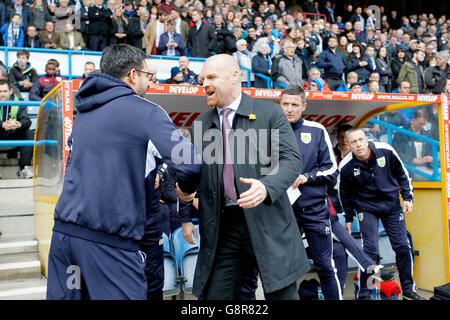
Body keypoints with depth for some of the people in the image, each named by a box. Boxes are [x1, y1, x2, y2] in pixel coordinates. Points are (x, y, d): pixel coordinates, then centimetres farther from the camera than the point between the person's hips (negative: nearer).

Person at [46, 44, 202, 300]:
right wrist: (185, 190, 8)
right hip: (108, 239, -7)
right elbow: (190, 164, -15)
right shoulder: (144, 110, -5)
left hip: (64, 229, 7)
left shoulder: (84, 112, 16)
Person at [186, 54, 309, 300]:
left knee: (282, 295, 5)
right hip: (221, 226, 3)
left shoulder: (269, 113, 1)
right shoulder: (200, 125, 12)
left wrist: (266, 186, -26)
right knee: (215, 295, 5)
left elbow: (291, 159, -7)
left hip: (267, 222, -3)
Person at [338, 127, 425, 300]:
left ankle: (408, 290, 22)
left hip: (392, 205, 3)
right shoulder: (346, 166, -16)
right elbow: (344, 193, 1)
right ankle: (363, 293, 2)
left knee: (403, 247, 5)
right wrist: (349, 218, 7)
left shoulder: (386, 150, -13)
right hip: (366, 209, -3)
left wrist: (407, 197, 1)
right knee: (370, 250, -13)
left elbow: (401, 173, 4)